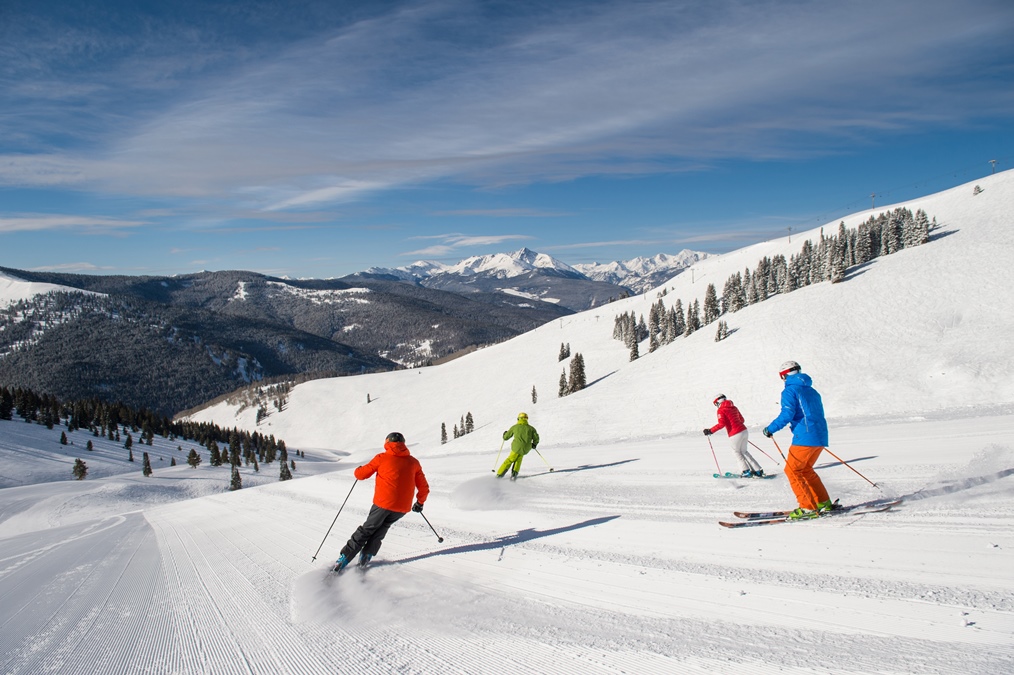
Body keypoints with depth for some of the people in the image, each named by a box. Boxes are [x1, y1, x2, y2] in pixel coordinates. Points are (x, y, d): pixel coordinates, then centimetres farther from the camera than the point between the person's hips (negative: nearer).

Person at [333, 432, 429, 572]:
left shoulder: (382, 458, 1)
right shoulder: (414, 462, 9)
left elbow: (361, 474, 4)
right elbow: (424, 488, 13)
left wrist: (359, 470, 27)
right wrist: (420, 503, 30)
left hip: (383, 503, -2)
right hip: (403, 507, 2)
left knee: (367, 529, 16)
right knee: (381, 528, 25)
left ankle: (344, 558, 14)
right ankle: (367, 555, 12)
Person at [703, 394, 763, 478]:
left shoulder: (721, 410, -4)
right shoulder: (733, 407, 17)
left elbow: (721, 424, -15)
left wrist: (710, 431, -10)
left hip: (735, 434, -7)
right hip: (744, 430, 7)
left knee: (736, 452, 16)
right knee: (743, 451, 21)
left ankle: (747, 471, 14)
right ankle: (758, 470, 19)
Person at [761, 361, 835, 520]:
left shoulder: (790, 390, -4)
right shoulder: (811, 391, 20)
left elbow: (786, 415, -15)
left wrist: (770, 429, -6)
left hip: (805, 437, -8)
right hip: (820, 437, 8)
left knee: (792, 470, 1)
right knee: (805, 469, 22)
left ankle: (808, 508, -4)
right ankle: (823, 502, 20)